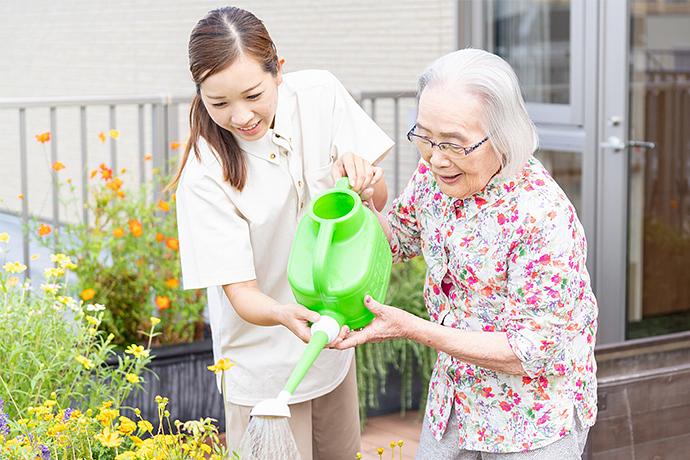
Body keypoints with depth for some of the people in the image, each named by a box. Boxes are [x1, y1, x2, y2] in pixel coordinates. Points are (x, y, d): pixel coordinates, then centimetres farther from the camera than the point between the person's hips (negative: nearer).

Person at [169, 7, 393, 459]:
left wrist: (360, 177, -30)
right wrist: (285, 315, -46)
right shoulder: (204, 175, -25)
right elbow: (241, 293, -24)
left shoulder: (320, 95, -15)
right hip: (265, 353, -5)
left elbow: (379, 201, -6)